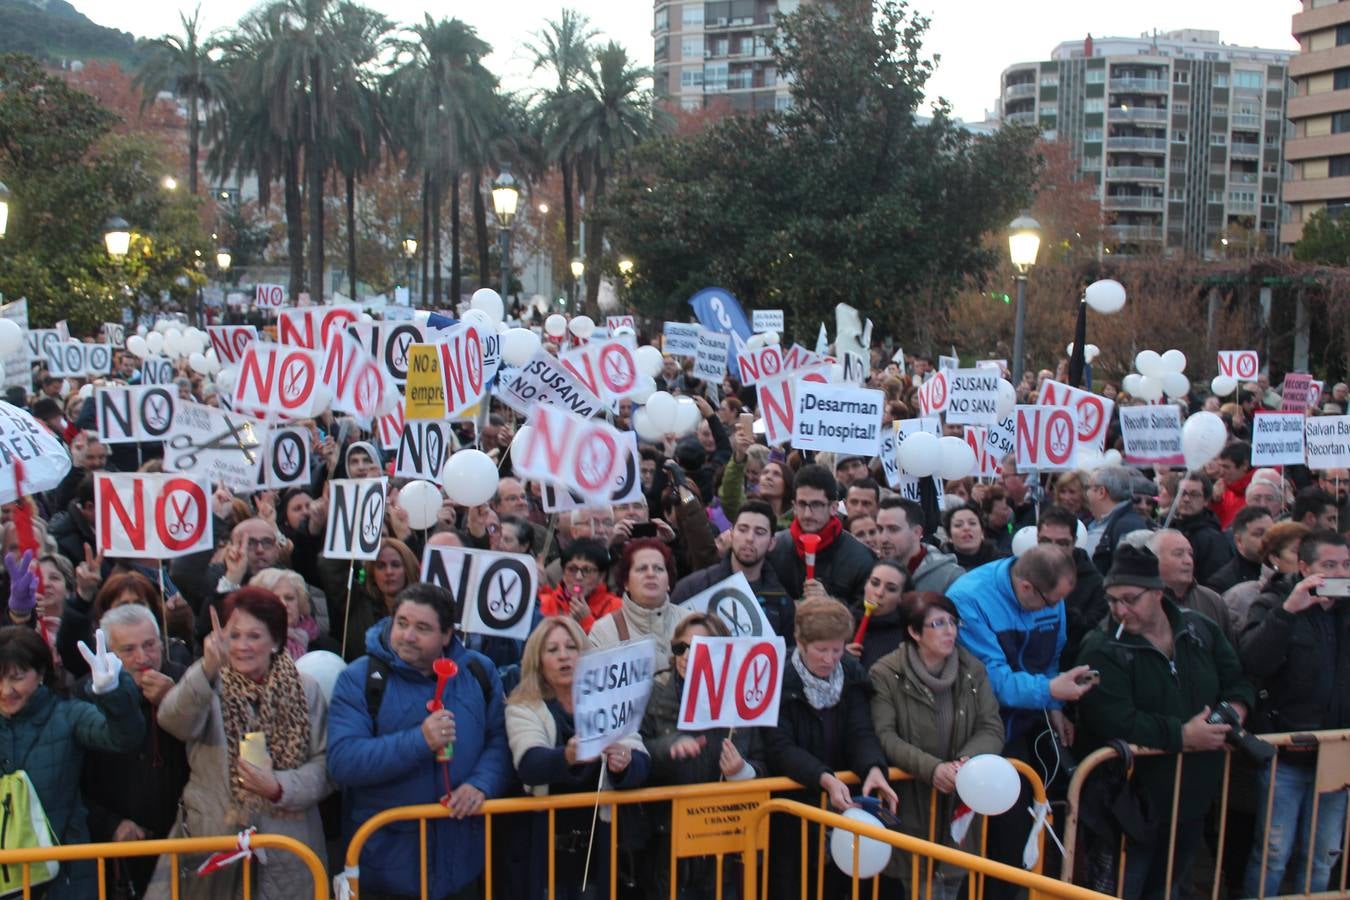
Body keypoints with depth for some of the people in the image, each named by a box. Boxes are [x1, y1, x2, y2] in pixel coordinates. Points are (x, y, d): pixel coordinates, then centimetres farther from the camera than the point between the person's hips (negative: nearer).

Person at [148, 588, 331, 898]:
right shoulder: (210, 685, 0)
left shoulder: (305, 690, 4)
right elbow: (174, 720, -23)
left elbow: (324, 765, 0)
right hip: (211, 839, -1)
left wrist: (278, 787, -17)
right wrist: (207, 670, -40)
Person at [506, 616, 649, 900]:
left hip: (601, 843, 2)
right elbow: (528, 764, -21)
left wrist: (623, 764, -33)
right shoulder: (523, 708, -3)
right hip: (546, 846, -2)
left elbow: (642, 764, -10)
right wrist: (567, 757, -41)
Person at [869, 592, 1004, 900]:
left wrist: (966, 761, -18)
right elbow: (884, 736, -15)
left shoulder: (972, 670, 3)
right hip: (911, 804, -3)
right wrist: (931, 768, -25)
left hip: (960, 804, 4)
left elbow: (992, 729, 1)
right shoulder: (886, 674, -10)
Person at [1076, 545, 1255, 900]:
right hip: (1132, 801, -5)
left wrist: (1232, 714, -10)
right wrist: (1183, 735, -25)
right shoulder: (1102, 650, -16)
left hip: (1194, 795, 5)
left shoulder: (1200, 629, 3)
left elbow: (1237, 681, 12)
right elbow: (1116, 722, -26)